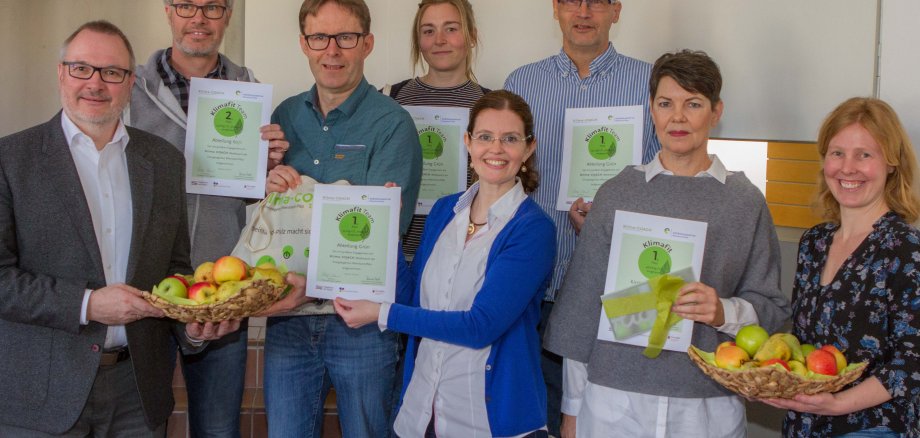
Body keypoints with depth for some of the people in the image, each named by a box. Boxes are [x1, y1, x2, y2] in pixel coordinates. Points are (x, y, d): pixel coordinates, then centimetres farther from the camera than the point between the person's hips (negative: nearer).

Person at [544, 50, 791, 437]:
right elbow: (582, 301, 4)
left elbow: (772, 307, 4)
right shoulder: (617, 193, 2)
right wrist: (572, 406, 4)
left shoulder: (745, 202, 0)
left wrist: (725, 312, -17)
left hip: (708, 405, 0)